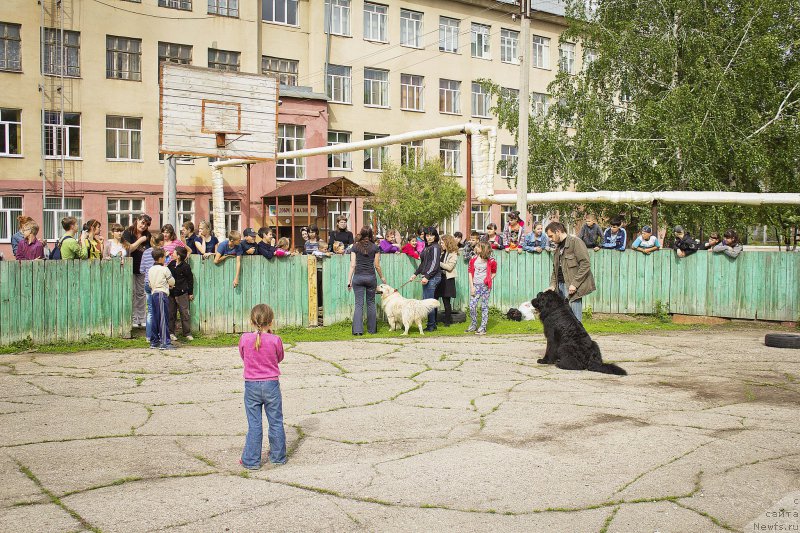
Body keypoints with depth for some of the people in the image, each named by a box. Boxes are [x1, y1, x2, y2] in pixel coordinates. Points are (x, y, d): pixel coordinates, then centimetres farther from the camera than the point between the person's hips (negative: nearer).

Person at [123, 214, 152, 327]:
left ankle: (142, 319, 14)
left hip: (142, 267, 5)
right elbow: (128, 249, -17)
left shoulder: (147, 235, 7)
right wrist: (140, 240, -15)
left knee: (141, 293, 8)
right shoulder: (128, 233, -7)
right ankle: (133, 319, 3)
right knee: (132, 293, -2)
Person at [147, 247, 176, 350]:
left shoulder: (150, 270, 12)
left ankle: (154, 342, 17)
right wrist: (168, 284, 24)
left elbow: (150, 284, 16)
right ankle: (165, 343, -11)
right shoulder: (164, 269, -8)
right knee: (164, 319, -8)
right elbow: (172, 282, 0)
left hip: (154, 294, 7)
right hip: (162, 294, -7)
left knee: (155, 319, 13)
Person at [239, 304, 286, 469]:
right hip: (271, 384, -1)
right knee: (276, 422, 13)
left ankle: (251, 460, 12)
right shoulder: (275, 340, -12)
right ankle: (278, 456, 23)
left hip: (251, 386, 1)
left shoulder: (244, 339, -8)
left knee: (254, 425, 7)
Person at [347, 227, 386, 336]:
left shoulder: (355, 247, 0)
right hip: (371, 277, 0)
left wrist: (349, 280, 2)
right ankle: (372, 329, 16)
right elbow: (377, 265, 3)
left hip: (358, 277, 0)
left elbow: (352, 265, -2)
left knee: (359, 304, 1)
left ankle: (358, 329, -8)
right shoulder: (375, 248, 0)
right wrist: (382, 277, 17)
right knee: (371, 303, 12)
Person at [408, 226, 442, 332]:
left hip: (432, 278, -10)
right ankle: (432, 325, 17)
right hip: (427, 278, 10)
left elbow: (435, 264, -17)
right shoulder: (427, 247, 18)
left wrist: (427, 276, -21)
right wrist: (415, 274, 23)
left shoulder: (435, 247, -10)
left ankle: (431, 326, 0)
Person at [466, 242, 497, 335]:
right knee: (472, 306, -3)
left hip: (485, 286, -2)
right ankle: (473, 325, 14)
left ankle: (483, 327, 8)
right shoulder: (473, 259, 5)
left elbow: (494, 273, 9)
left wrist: (488, 280, -7)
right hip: (475, 285, 3)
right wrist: (472, 286, -2)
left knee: (484, 306, 3)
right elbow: (470, 272, 5)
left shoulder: (490, 260, -1)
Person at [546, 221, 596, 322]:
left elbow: (585, 264, -13)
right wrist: (553, 284, 5)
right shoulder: (558, 247, 20)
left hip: (572, 287, -8)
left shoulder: (575, 242, -6)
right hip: (560, 285, 8)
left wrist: (574, 284, -17)